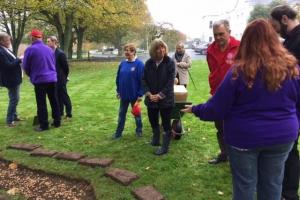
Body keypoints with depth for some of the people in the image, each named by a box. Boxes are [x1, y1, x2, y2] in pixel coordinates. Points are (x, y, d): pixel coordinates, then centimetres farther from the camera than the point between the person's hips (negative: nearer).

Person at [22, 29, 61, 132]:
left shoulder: (30, 49, -7)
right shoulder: (49, 49, 8)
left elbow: (25, 66, 1)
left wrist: (31, 75, 19)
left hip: (39, 80, -5)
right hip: (52, 78, 5)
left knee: (41, 104, 2)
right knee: (54, 101, 11)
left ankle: (44, 125, 5)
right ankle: (57, 122, 17)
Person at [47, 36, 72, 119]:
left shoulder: (60, 53, -14)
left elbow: (66, 66, -10)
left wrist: (64, 77, -1)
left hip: (60, 80, -6)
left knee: (64, 96, 1)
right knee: (57, 97, 14)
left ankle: (69, 113, 11)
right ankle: (60, 112, 25)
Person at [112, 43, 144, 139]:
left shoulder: (139, 64, -14)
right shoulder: (122, 64, 2)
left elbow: (142, 80, -15)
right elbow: (118, 78, 10)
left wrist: (140, 94, -15)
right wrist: (118, 91, 8)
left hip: (134, 95, -5)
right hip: (124, 94, 5)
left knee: (136, 113, 13)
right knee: (121, 113, 12)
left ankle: (139, 130, 30)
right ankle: (118, 132, 23)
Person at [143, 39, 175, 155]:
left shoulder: (170, 62, -9)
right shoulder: (148, 63, 2)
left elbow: (170, 82, -13)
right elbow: (144, 80, 3)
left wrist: (160, 95, -16)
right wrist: (149, 94, -10)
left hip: (165, 99, -4)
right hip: (151, 98, 5)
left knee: (166, 123, 3)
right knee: (153, 121, 17)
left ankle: (165, 147, 15)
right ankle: (156, 140, 40)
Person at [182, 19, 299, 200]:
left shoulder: (239, 71, -17)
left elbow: (217, 108, -12)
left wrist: (196, 109, 5)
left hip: (245, 137, -3)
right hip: (282, 136, 4)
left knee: (245, 185, 15)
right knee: (272, 184, 20)